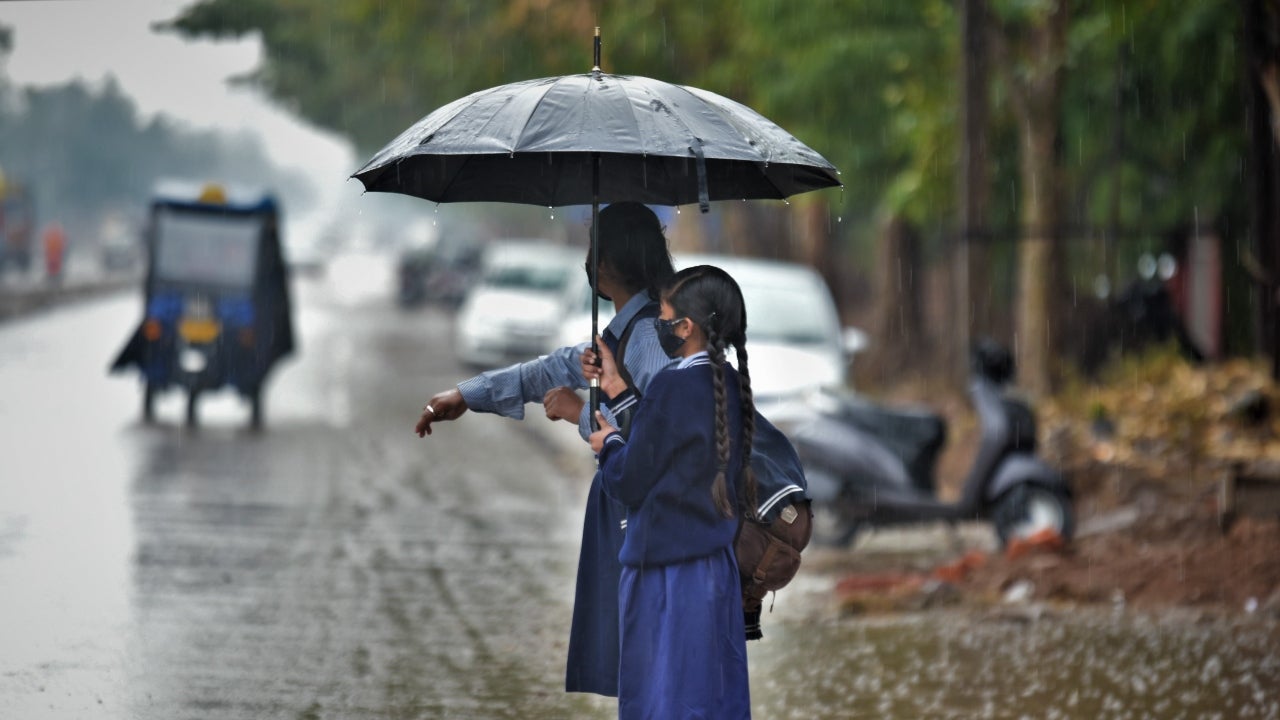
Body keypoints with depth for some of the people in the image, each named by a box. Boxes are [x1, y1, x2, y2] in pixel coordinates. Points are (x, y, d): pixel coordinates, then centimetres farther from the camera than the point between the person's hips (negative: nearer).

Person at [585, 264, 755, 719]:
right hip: (716, 566, 8)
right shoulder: (729, 385, 5)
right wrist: (618, 392, 20)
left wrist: (608, 445, 7)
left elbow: (628, 483, -14)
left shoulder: (674, 387, -18)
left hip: (667, 573, -8)